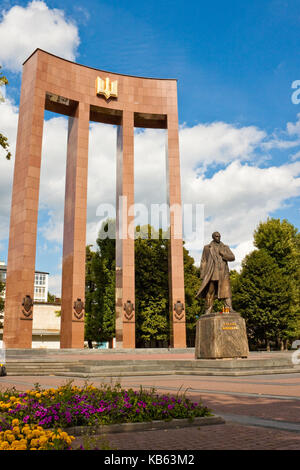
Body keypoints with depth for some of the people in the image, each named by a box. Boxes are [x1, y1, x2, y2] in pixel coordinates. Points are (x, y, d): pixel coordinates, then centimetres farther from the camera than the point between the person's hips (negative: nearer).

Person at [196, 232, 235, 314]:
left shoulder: (225, 248, 15)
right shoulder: (207, 248, 12)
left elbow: (232, 257, 5)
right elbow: (203, 262, 10)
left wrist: (223, 254, -10)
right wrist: (202, 275, 1)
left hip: (223, 273, 1)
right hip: (211, 273, -1)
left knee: (226, 291, -11)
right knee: (209, 293, 1)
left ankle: (229, 309, -14)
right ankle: (208, 311, 7)